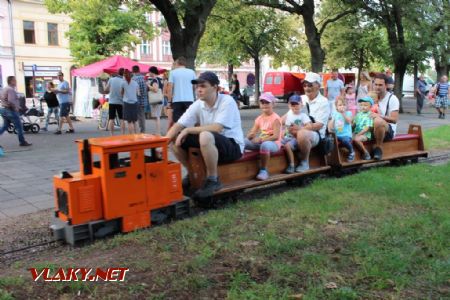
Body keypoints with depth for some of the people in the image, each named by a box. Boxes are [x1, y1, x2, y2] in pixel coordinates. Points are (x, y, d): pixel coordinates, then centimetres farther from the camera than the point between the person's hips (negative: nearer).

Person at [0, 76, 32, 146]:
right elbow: (11, 100, -29)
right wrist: (16, 107, -16)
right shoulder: (11, 89, -17)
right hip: (10, 110, -10)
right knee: (19, 126, 1)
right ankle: (22, 142, 6)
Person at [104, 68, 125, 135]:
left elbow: (105, 90, 2)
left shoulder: (111, 80, -2)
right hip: (120, 102, -1)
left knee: (111, 119, 5)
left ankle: (112, 135, 2)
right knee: (122, 119, 7)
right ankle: (123, 135, 4)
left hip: (112, 102, 1)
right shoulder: (124, 81, -8)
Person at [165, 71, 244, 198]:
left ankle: (213, 180, -19)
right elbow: (178, 125, -5)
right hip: (211, 145, 7)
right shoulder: (197, 105, 0)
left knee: (205, 136, -37)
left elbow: (217, 128, -28)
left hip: (233, 146, -7)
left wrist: (188, 130, -23)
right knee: (176, 140, -6)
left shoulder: (227, 101, -17)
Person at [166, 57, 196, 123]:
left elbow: (170, 88, -2)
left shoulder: (173, 72, 3)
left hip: (177, 100, -1)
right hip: (189, 100, 1)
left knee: (177, 121, 1)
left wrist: (169, 101, 1)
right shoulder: (192, 72, 7)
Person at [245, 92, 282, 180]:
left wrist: (261, 139, -27)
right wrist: (250, 136, -17)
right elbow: (252, 133, 9)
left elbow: (276, 136, -20)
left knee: (265, 145, -42)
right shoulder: (259, 118, 12)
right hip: (261, 142, 6)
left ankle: (263, 170, -27)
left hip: (273, 143, -6)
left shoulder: (275, 118, -9)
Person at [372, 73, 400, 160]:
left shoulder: (392, 98, -5)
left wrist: (379, 116, -27)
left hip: (388, 130, -5)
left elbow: (394, 119, -13)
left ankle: (379, 147, -21)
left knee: (377, 121, -39)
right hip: (372, 129, 5)